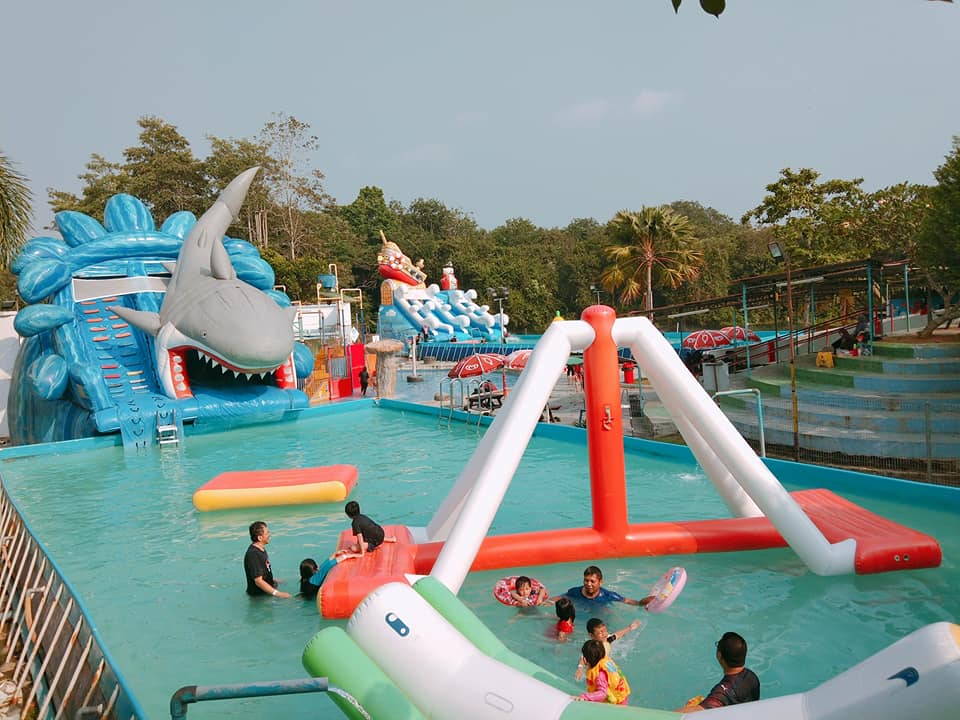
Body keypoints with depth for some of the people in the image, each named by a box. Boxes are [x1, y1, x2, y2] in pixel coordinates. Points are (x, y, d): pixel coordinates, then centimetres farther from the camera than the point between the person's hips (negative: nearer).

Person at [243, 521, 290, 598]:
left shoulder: (261, 549, 8)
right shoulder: (253, 555, -23)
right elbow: (258, 581, -25)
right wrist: (277, 593, -27)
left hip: (266, 592, 9)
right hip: (258, 595, -9)